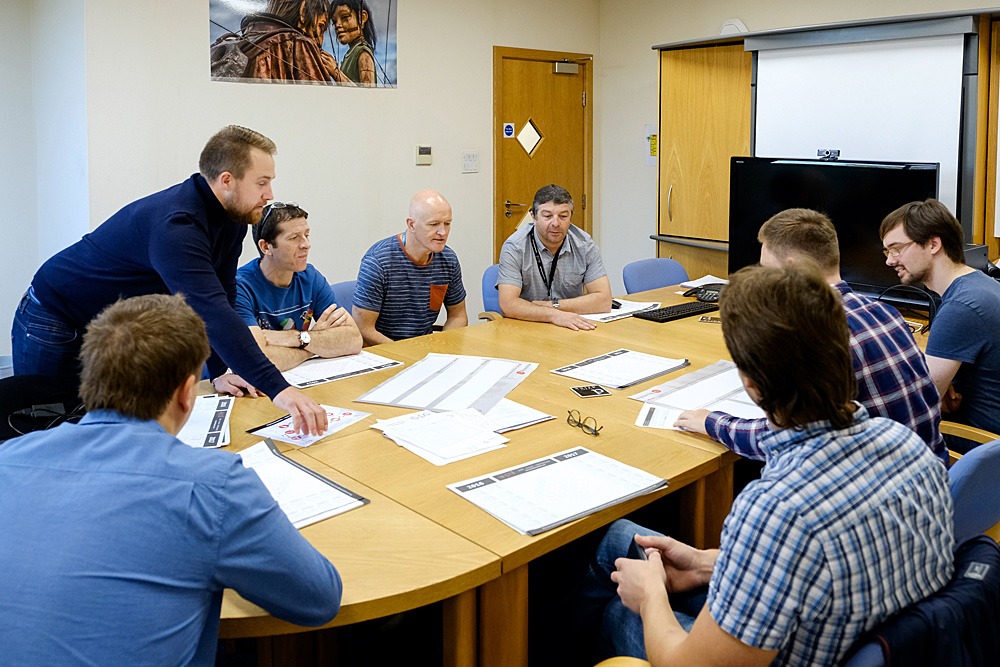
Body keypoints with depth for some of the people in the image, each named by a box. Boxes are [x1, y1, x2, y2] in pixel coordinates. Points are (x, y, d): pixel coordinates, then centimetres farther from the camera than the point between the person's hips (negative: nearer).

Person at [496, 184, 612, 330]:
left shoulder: (584, 245, -2)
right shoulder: (514, 248, -10)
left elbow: (604, 301, -7)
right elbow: (508, 305, -20)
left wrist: (551, 305, -14)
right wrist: (554, 315, -33)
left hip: (573, 329, 3)